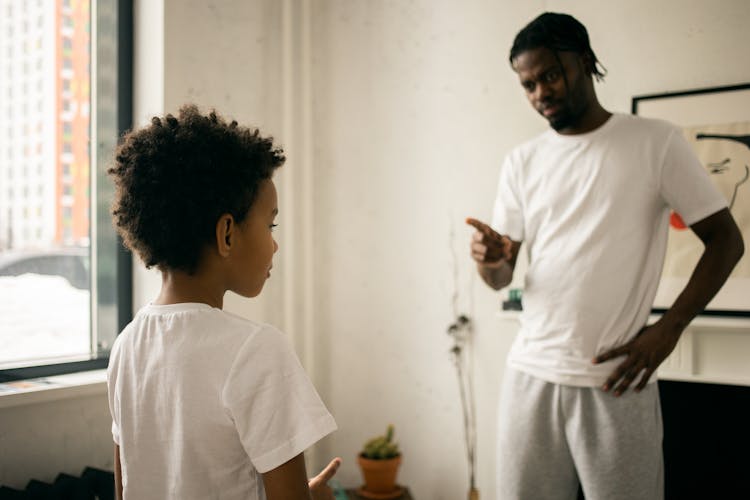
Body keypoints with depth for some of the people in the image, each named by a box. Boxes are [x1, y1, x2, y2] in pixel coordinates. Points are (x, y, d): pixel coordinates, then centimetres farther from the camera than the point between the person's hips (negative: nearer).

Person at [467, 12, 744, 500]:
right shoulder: (522, 162, 10)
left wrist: (669, 328, -10)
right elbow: (503, 278, 10)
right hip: (530, 373, 4)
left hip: (615, 381, -3)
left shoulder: (655, 142, -1)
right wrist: (492, 260, -13)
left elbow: (725, 240, 0)